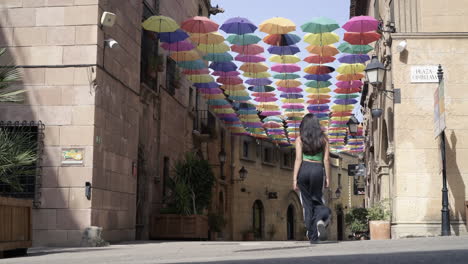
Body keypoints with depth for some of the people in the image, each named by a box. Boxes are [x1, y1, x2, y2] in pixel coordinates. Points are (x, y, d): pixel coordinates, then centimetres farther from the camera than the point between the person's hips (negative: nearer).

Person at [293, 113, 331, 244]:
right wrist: (327, 177, 8)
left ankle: (313, 236, 8)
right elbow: (326, 160, 3)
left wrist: (294, 179, -4)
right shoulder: (323, 139, 7)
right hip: (318, 170, 0)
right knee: (317, 199, 14)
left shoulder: (300, 139, 2)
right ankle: (321, 219, -20)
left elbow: (298, 159, -4)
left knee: (307, 202, 8)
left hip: (304, 170, 0)